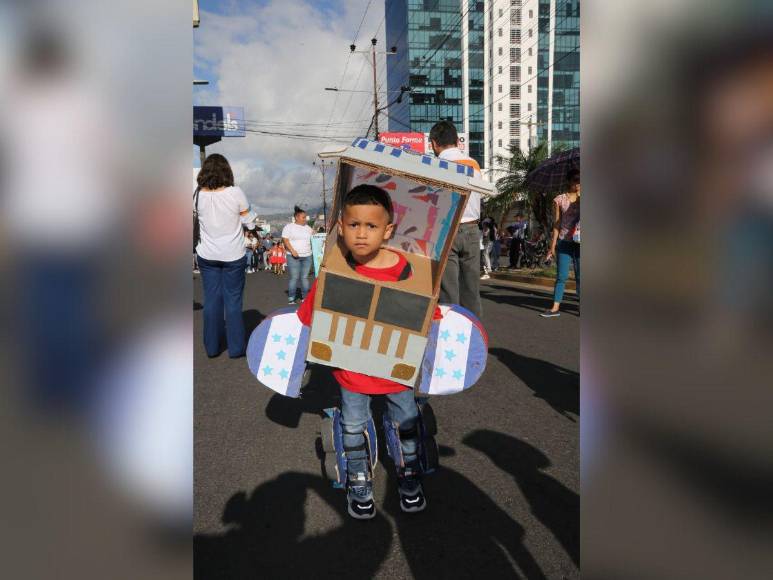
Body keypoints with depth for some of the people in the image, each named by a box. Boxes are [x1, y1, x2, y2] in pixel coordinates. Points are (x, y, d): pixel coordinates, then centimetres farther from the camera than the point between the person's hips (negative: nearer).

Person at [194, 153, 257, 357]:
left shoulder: (199, 195, -7)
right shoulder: (235, 193, -14)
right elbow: (250, 222, -6)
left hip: (207, 256, 2)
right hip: (233, 255, -2)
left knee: (211, 300, 11)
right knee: (233, 300, 6)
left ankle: (212, 347, 20)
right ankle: (236, 347, 14)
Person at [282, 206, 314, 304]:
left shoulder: (307, 228, 15)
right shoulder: (289, 227, 0)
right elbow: (285, 240, -8)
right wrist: (292, 251, -18)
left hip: (307, 256, 5)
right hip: (294, 256, -5)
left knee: (305, 277, 6)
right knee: (294, 278, -7)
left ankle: (305, 297, 12)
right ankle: (291, 299, -1)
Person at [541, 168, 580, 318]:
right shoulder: (560, 200, 3)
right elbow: (556, 224, 4)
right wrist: (553, 245, 1)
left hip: (579, 242, 0)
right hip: (564, 242, 0)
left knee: (579, 276, 4)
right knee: (561, 276, 0)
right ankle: (555, 308, 2)